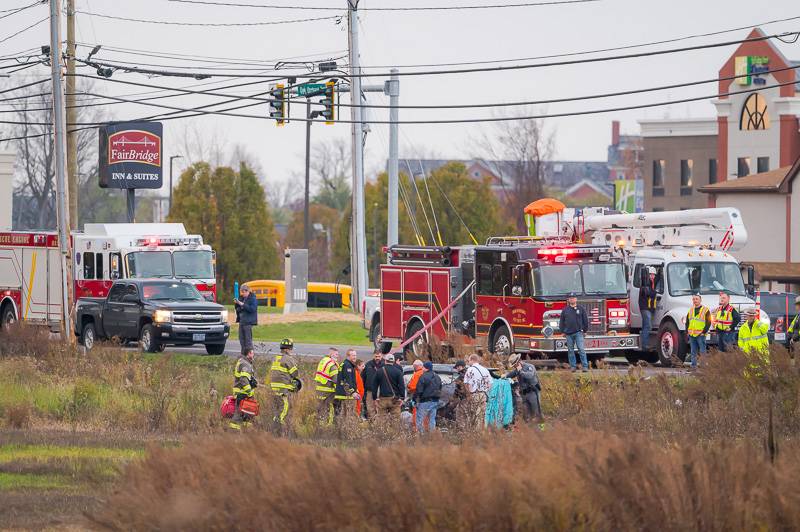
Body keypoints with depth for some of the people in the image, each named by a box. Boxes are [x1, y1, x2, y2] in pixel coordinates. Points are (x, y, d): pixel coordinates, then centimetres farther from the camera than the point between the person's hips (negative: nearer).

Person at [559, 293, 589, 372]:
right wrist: (563, 331, 8)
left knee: (581, 350, -8)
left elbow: (585, 320, 8)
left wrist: (585, 330, 5)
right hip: (569, 334, 2)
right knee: (570, 351, 5)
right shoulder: (565, 310, 8)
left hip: (578, 333, -2)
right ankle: (572, 366, 11)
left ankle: (585, 366, -8)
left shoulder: (580, 309, 5)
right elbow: (561, 321, 13)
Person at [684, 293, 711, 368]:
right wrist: (687, 332, 9)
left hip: (700, 335, -6)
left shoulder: (705, 310, -2)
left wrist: (704, 331, -12)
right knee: (693, 352, 8)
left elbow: (708, 323, -5)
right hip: (691, 335, 6)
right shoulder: (690, 310, 16)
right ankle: (693, 365, 11)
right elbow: (687, 322, 20)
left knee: (702, 351, -6)